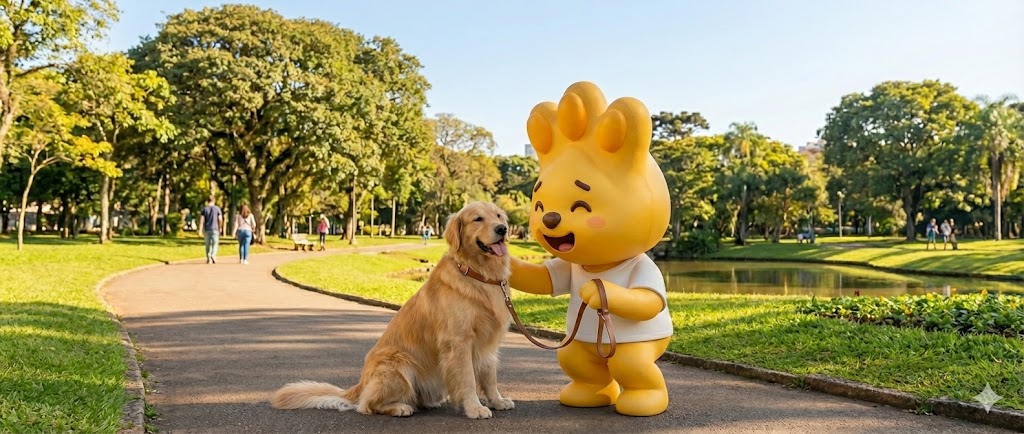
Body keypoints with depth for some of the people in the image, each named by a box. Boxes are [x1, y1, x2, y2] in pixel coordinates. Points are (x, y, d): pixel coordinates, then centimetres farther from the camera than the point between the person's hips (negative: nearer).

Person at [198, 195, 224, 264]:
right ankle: (213, 255, -24)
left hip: (207, 230, 2)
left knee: (208, 244, 10)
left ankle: (208, 259, 13)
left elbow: (201, 220, -4)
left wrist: (200, 230, -5)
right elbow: (220, 220, -3)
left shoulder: (204, 209, 3)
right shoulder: (217, 208, -1)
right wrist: (220, 228, 12)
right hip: (215, 229, -2)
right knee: (215, 243, 0)